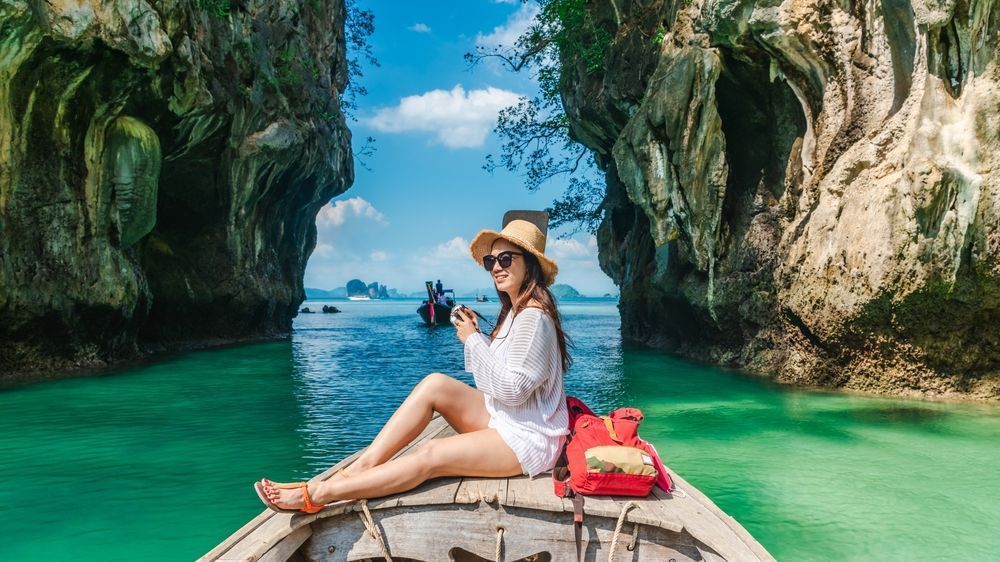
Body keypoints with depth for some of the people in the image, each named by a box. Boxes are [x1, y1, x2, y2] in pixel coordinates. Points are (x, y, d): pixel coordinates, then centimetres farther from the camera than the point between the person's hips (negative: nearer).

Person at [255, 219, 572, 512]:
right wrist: (475, 334, 0)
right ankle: (360, 467, -15)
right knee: (435, 384, -10)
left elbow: (511, 389, -24)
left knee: (430, 456, -22)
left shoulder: (533, 316, -19)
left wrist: (474, 340, -15)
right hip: (501, 420, 9)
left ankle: (318, 494, -19)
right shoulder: (515, 311, 14)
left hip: (528, 439, -9)